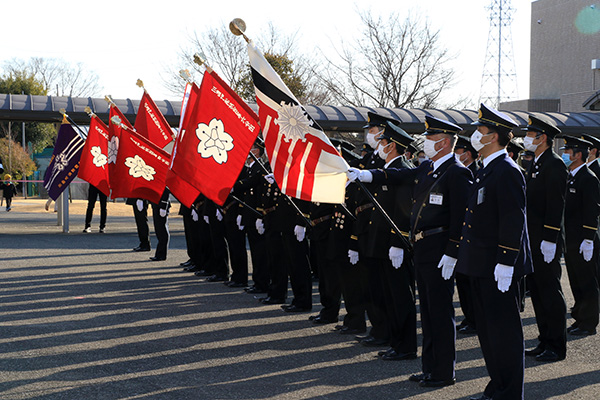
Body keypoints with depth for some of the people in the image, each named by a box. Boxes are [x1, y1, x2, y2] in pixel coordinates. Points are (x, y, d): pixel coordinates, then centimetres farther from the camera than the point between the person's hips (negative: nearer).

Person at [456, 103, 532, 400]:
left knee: (504, 329, -3)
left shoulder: (507, 171, -15)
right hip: (481, 265, 10)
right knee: (487, 328, 15)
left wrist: (505, 263, -22)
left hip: (498, 266, -10)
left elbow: (513, 220, -20)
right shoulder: (486, 170, 16)